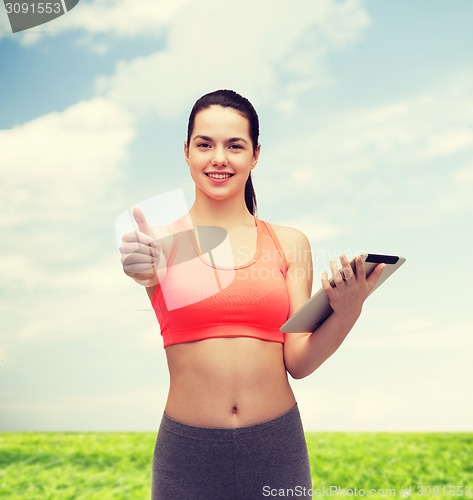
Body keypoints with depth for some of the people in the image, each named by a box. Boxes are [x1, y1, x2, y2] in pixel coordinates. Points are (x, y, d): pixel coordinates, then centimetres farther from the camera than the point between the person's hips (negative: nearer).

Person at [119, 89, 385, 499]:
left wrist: (346, 312, -18)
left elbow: (299, 362, -2)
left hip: (277, 449, 2)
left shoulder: (289, 244, 1)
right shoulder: (161, 240, -3)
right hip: (188, 452, -1)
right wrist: (148, 273, -46)